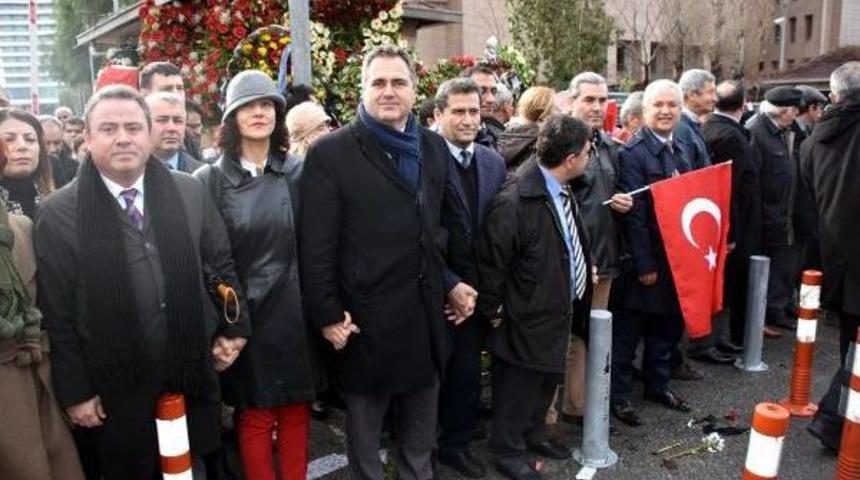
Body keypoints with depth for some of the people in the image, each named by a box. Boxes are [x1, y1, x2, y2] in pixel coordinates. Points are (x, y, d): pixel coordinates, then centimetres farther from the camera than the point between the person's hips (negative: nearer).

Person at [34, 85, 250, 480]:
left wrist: (232, 328, 4)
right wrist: (74, 391, -5)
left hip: (193, 380, 2)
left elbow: (221, 265, 8)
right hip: (115, 393, -2)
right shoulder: (58, 214, -7)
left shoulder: (190, 192, 0)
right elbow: (56, 313, -6)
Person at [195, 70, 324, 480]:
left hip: (296, 312, 2)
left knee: (296, 410, 13)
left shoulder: (299, 172, 1)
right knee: (255, 415, 11)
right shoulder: (210, 180, -3)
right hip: (245, 315, -1)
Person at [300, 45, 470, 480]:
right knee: (364, 437, 16)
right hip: (366, 321, -5)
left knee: (421, 438, 22)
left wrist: (450, 282, 8)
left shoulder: (434, 147, 7)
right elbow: (316, 246, -11)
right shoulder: (331, 153, -10)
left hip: (426, 317, 5)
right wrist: (327, 315, -12)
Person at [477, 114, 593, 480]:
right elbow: (491, 260, -23)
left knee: (547, 379, 25)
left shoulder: (563, 192, 0)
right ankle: (508, 451, 31)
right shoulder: (515, 200, -28)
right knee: (518, 387, 10)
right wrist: (491, 310, -15)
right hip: (526, 319, -9)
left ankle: (533, 433, 46)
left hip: (558, 310, 9)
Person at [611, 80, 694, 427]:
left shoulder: (684, 150, 11)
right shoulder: (632, 153, -14)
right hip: (645, 262, -7)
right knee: (628, 333, 5)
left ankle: (658, 384, 36)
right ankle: (618, 394, 18)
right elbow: (633, 214, -18)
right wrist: (645, 265, -18)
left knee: (668, 327, 19)